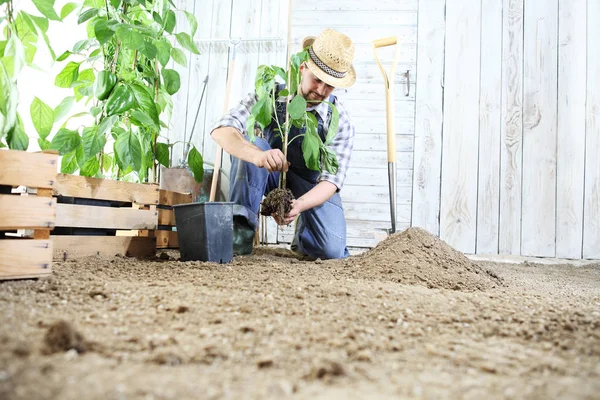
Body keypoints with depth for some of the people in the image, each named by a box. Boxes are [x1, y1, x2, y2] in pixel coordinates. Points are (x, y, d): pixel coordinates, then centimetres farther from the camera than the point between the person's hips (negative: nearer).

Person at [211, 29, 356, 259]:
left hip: (312, 185, 0)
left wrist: (299, 204, -46)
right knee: (250, 145, -32)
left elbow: (331, 179, -24)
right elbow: (221, 131, -31)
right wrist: (257, 155, -53)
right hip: (271, 175, 0)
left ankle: (303, 236, 14)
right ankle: (240, 235, -24)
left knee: (332, 251, -24)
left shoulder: (340, 122, -18)